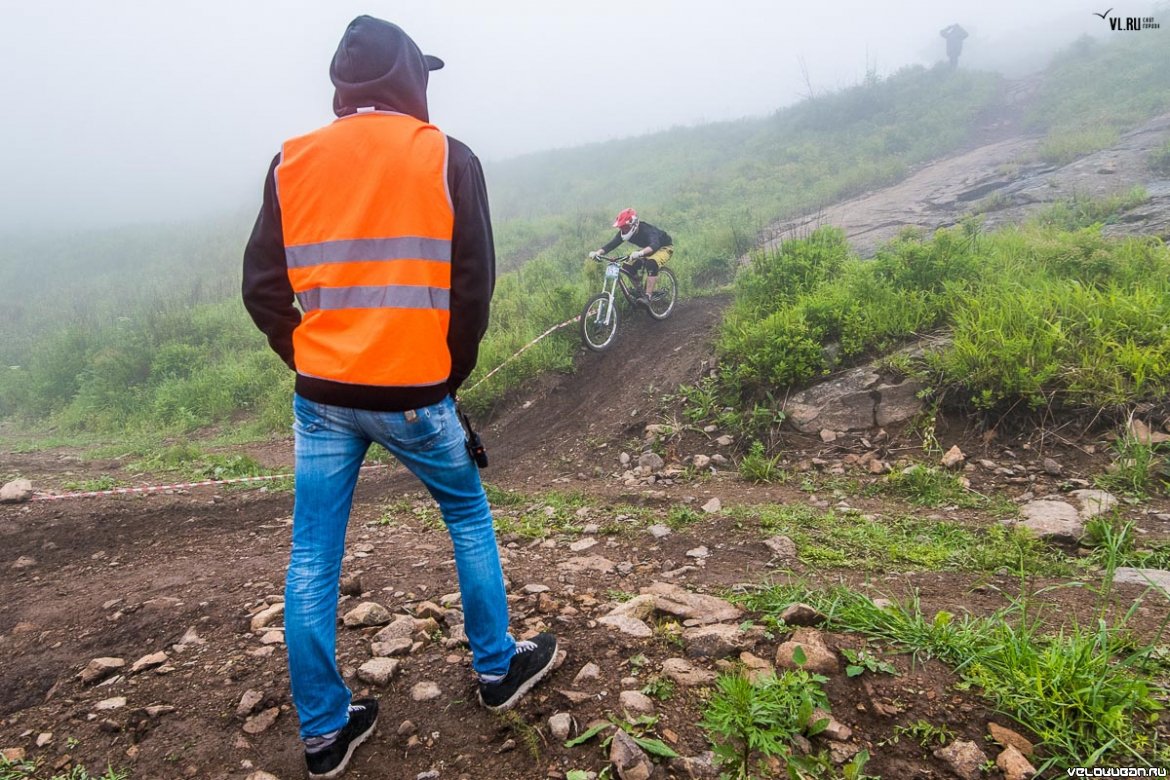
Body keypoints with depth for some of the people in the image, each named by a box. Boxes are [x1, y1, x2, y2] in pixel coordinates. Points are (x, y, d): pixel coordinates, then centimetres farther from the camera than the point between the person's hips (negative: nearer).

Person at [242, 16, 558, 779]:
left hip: (321, 395, 3)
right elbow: (474, 286, -4)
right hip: (413, 393, -2)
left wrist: (312, 362, 14)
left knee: (312, 558, 12)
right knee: (469, 518, 19)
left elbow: (263, 290, 4)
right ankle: (498, 668, 31)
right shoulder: (449, 159, -3)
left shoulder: (292, 162, 5)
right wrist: (453, 374, 8)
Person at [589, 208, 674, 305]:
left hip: (664, 247, -7)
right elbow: (612, 244, -22)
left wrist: (640, 253, -72)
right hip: (647, 248, 8)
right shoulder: (623, 232, -17)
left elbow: (654, 245, -54)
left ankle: (647, 296, -30)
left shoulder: (647, 230, -37)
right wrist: (598, 252, -39)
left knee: (652, 264, -36)